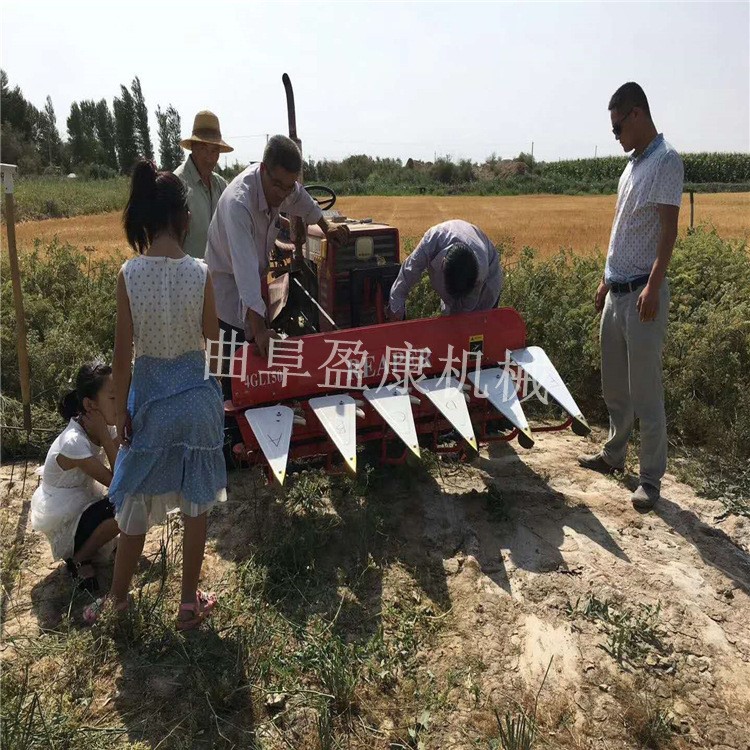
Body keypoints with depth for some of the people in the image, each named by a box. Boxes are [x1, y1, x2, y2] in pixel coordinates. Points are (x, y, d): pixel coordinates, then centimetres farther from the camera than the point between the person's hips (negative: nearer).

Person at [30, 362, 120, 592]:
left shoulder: (101, 426, -10)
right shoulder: (73, 442, -33)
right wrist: (104, 436, -30)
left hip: (83, 500, 8)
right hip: (61, 519, -8)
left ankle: (89, 545, 12)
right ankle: (78, 558, 0)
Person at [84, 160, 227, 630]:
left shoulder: (129, 274, -13)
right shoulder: (200, 273, -13)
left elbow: (123, 354, -8)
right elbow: (212, 335, 1)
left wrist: (121, 412, 2)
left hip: (150, 398, 0)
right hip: (195, 396, 0)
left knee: (137, 501, 18)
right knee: (195, 503, 15)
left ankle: (118, 597, 37)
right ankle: (190, 603, 28)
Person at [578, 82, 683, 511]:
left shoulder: (666, 161, -9)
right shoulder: (633, 164, 16)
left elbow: (669, 229, -17)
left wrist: (653, 287, -25)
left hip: (642, 294, -9)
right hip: (616, 291, 9)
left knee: (645, 391, -3)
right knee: (614, 386, 17)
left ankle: (652, 478, 8)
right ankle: (614, 454, 32)